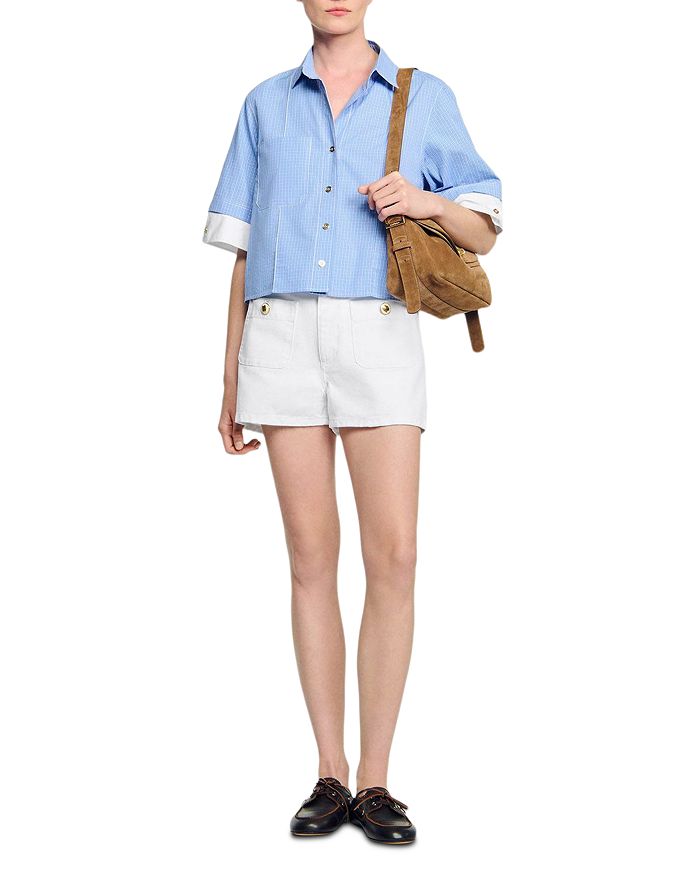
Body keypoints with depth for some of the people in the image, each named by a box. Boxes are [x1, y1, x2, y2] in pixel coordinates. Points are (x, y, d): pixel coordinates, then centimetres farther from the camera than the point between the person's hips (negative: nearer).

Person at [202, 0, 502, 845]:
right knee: (312, 558, -2)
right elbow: (247, 254, 14)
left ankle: (375, 781, 1)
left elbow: (483, 234, 10)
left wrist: (428, 200, -13)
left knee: (393, 560, -10)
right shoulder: (267, 104, 16)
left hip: (380, 340, -1)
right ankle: (330, 778, 7)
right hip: (283, 338, 1)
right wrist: (230, 385, 9)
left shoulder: (427, 99, 12)